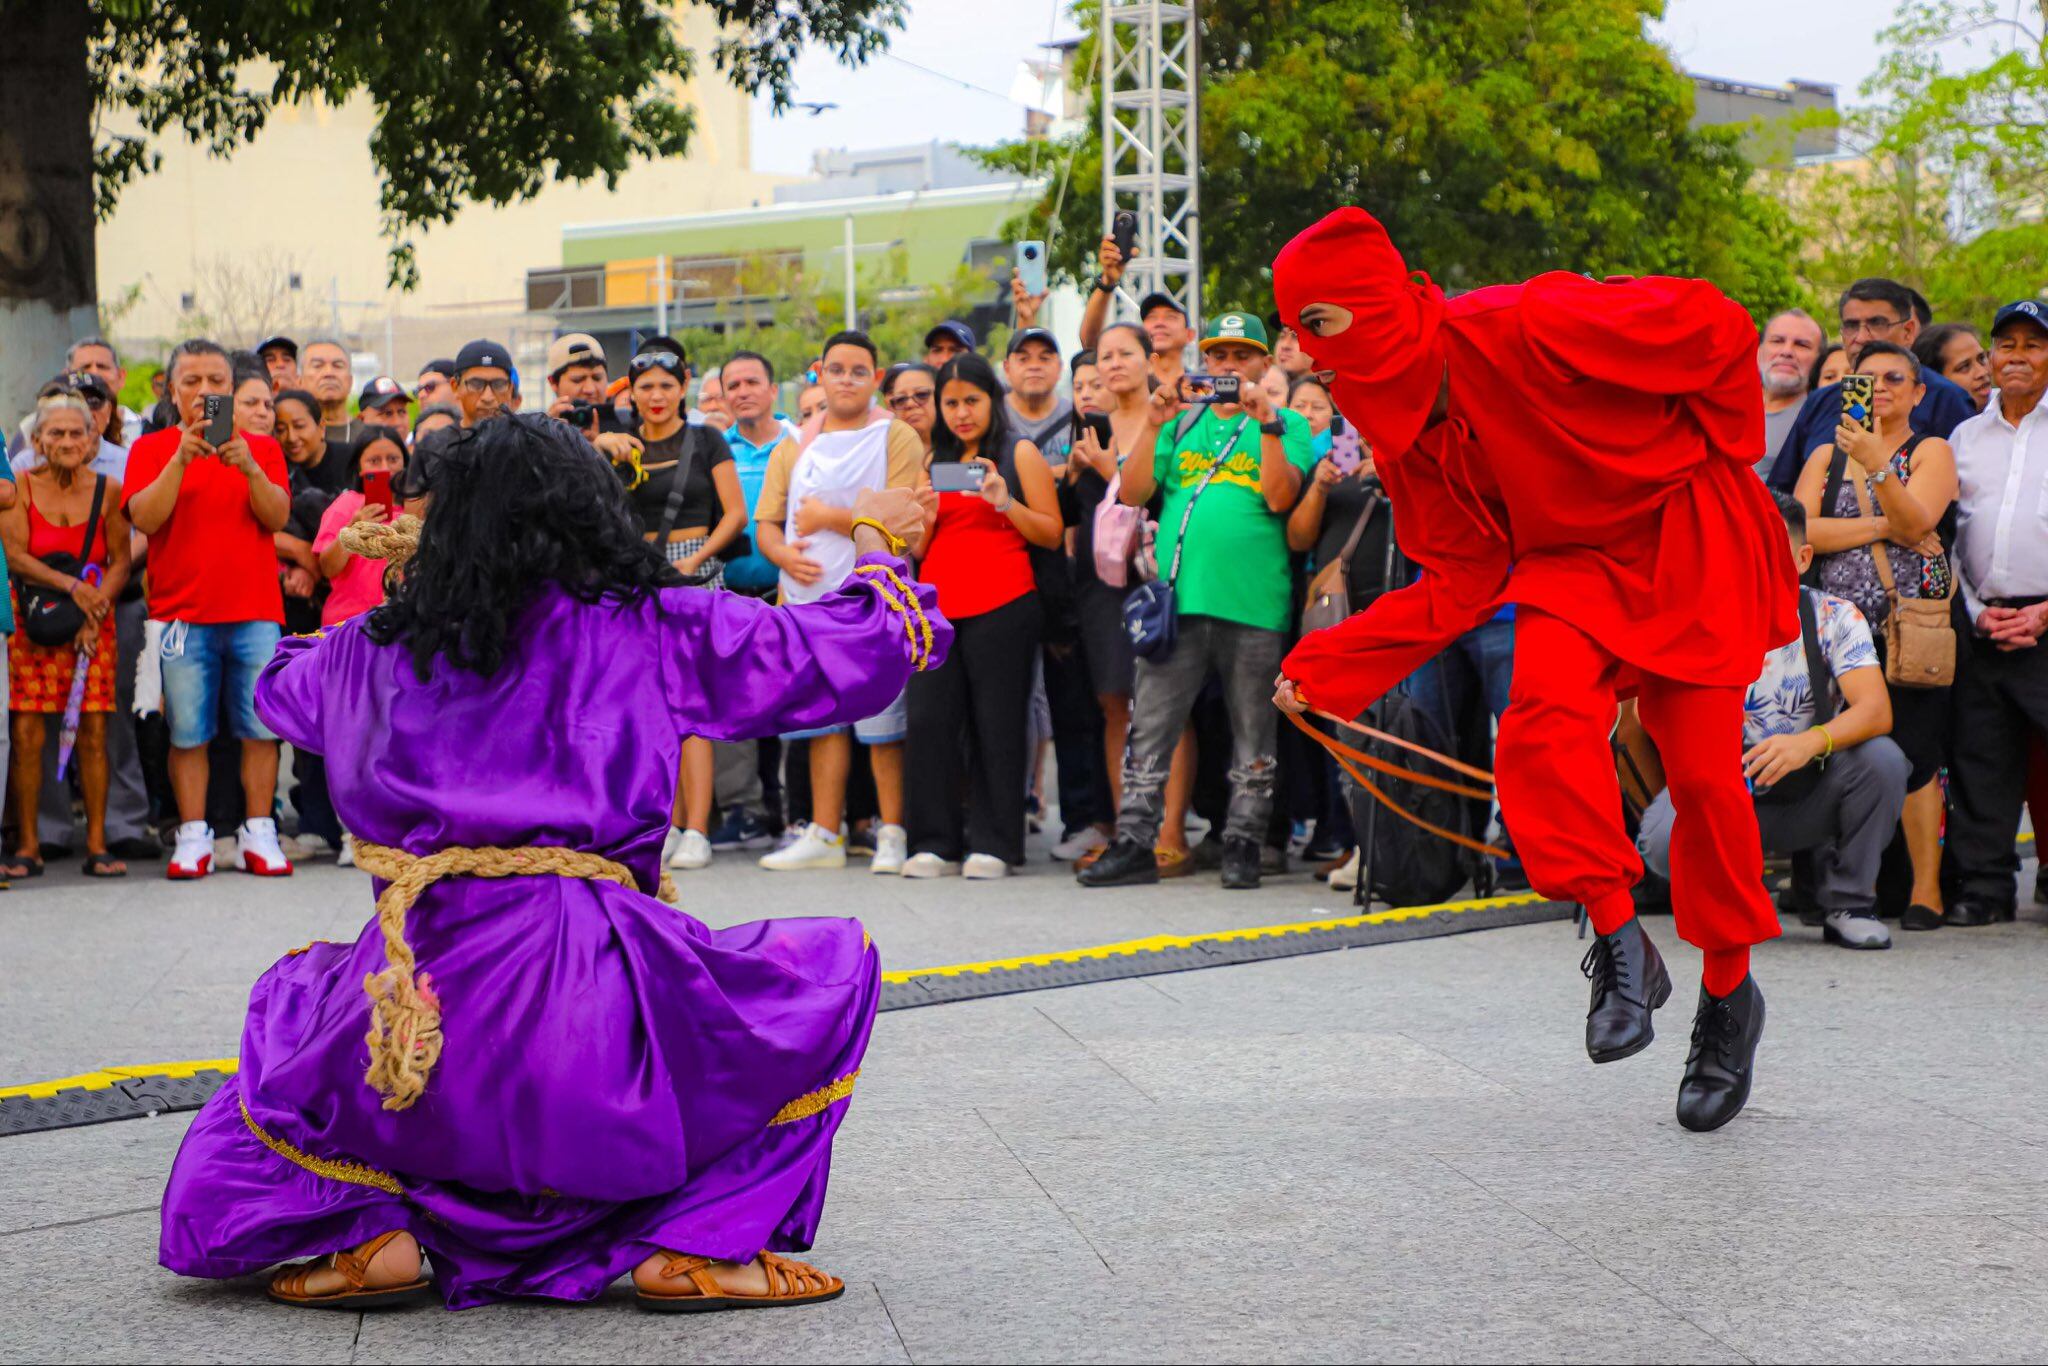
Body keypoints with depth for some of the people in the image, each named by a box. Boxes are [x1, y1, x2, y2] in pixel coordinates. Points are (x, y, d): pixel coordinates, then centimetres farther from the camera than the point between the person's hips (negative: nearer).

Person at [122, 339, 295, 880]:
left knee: (262, 728, -2)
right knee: (187, 732, -2)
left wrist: (248, 468, -18)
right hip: (182, 609, -1)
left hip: (255, 609, 1)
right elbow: (145, 518, -8)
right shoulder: (152, 449, 7)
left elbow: (277, 516, -2)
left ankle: (258, 835, 4)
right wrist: (182, 459, -18)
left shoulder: (261, 448, 11)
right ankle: (193, 837, 4)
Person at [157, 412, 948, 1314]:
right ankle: (696, 1246, 4)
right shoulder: (651, 630, 1)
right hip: (588, 1020, -3)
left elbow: (282, 688, 35)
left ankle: (371, 1229, 11)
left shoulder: (376, 647, 12)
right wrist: (876, 549, 26)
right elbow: (851, 660, 6)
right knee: (834, 969, 18)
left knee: (293, 1004, 38)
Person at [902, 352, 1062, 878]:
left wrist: (1005, 502, -15)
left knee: (996, 725, -2)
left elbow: (1052, 534, -1)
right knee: (928, 720, -3)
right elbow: (917, 546, 17)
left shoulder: (1019, 454, 5)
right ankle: (936, 841, 4)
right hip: (939, 606, 4)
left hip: (1000, 606, -4)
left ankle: (993, 844, 2)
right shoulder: (935, 460, 18)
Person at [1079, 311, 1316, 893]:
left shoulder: (1285, 425, 9)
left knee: (1253, 736, 3)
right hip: (1177, 598, 3)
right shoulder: (1182, 423, 18)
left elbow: (1281, 497, -7)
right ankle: (1134, 843, 1)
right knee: (1150, 725, -1)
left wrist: (1267, 423, -13)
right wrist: (1152, 426, -3)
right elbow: (1132, 494, 8)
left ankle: (1243, 844, 11)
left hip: (1254, 601, -2)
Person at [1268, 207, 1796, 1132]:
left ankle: (1728, 990, 15)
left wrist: (1715, 464, -7)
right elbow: (1461, 584, -1)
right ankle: (1619, 945, -16)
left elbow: (1717, 327, -20)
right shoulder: (1403, 430, -4)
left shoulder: (1521, 330, -27)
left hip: (1691, 543, -4)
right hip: (1574, 561, 4)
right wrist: (1325, 668, -5)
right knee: (1546, 706, -26)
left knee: (1703, 772, -6)